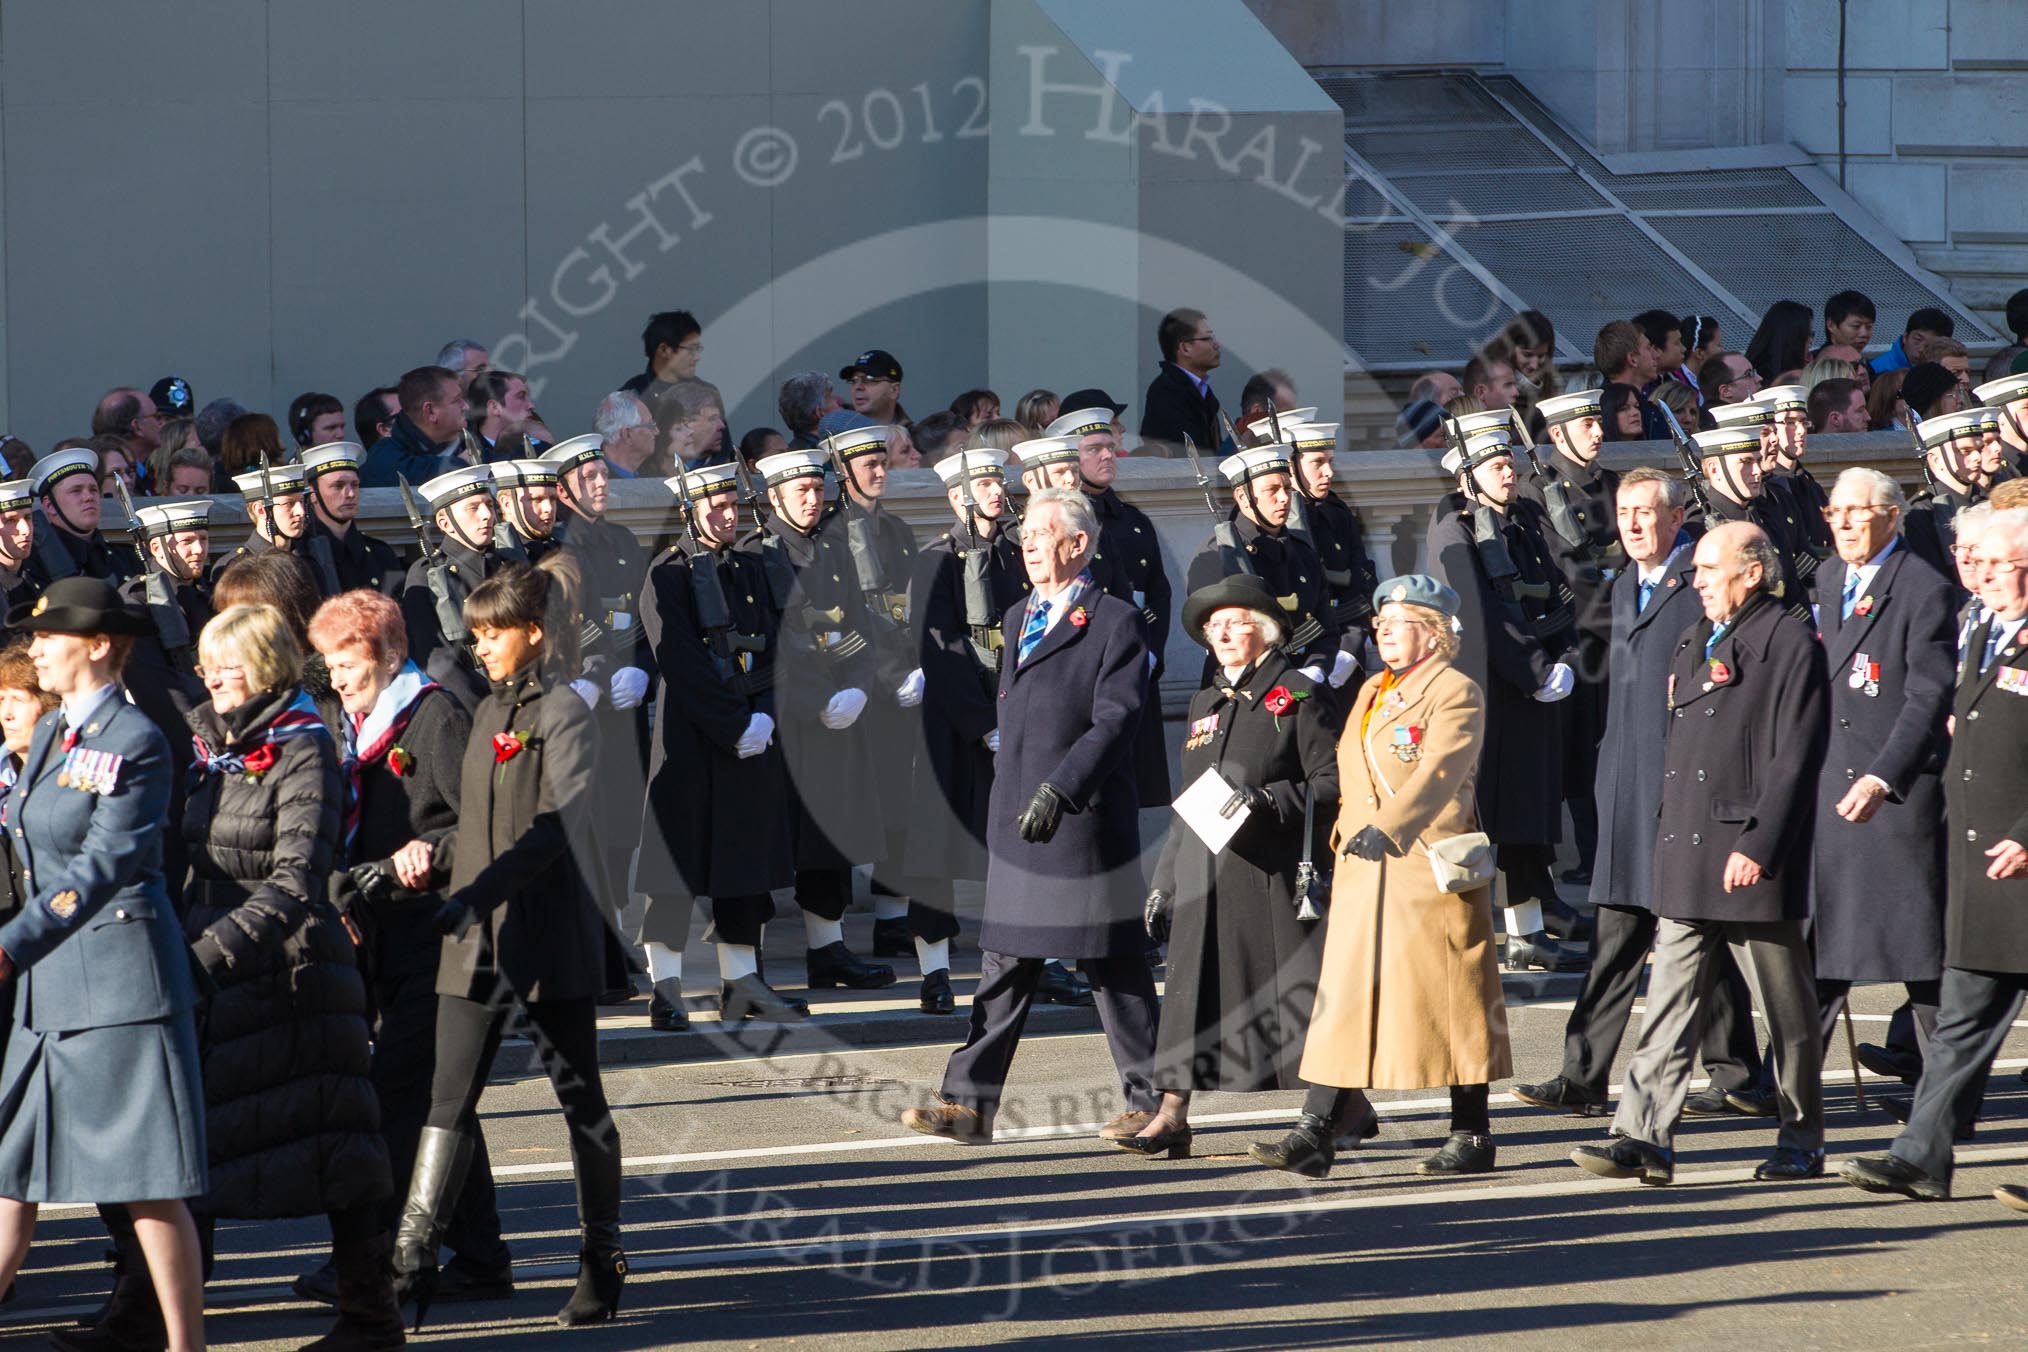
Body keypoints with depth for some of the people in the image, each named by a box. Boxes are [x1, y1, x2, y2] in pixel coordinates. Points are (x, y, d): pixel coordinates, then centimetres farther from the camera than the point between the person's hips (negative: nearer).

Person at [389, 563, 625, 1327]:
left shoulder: (562, 714, -8)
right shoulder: (489, 713, 14)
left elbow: (554, 830, -18)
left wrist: (473, 893, -26)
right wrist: (436, 859, 2)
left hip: (550, 937, -6)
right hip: (477, 940, 6)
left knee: (581, 1100, 5)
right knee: (448, 1100, 0)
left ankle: (603, 1260, 14)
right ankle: (412, 1259, -3)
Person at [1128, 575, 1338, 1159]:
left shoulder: (1297, 696, -1)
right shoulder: (1207, 704, 18)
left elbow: (1330, 785, -7)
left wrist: (1269, 802, -21)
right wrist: (1164, 884, 18)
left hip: (1272, 872, -6)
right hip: (1204, 872, 6)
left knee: (1295, 992, -1)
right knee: (1192, 989, -1)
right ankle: (1172, 1116, -2)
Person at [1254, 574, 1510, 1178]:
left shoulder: (1456, 693, -8)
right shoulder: (1372, 692, 19)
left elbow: (1440, 771, -23)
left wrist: (1388, 828, -36)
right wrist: (1343, 841, 16)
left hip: (1431, 872, -8)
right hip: (1363, 872, 8)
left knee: (1451, 1003, -1)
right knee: (1343, 996, 1)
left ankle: (1471, 1135, 8)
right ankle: (1316, 1133, -2)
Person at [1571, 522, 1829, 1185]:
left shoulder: (1790, 644, -8)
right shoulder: (1695, 643, 17)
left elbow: (1794, 759, -14)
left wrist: (1758, 847, -19)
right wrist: (1668, 840, 16)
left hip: (1752, 858, -7)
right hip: (1686, 857, 7)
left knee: (1786, 1009, 4)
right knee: (1669, 1002, 1)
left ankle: (1802, 1142, 14)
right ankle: (1644, 1139, -3)